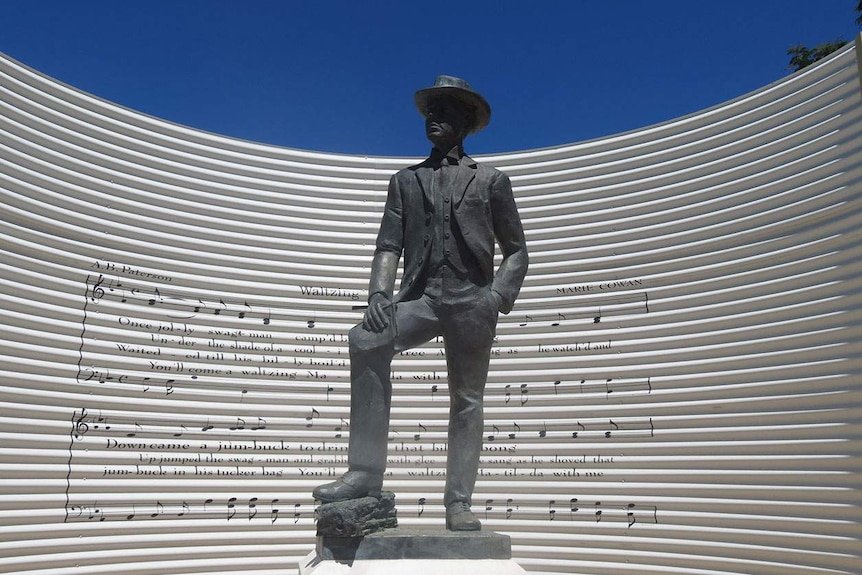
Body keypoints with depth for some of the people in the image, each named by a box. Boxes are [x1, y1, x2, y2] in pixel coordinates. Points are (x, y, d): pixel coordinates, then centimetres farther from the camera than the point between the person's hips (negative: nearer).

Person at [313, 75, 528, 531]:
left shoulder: (491, 181, 16)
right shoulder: (405, 181, 20)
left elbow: (516, 251, 13)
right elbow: (389, 245, 9)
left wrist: (498, 296, -5)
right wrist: (380, 291, -10)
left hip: (472, 300, 0)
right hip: (420, 296, 1)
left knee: (466, 402, -1)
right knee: (366, 341, -27)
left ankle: (458, 503, 6)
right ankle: (365, 473, -25)